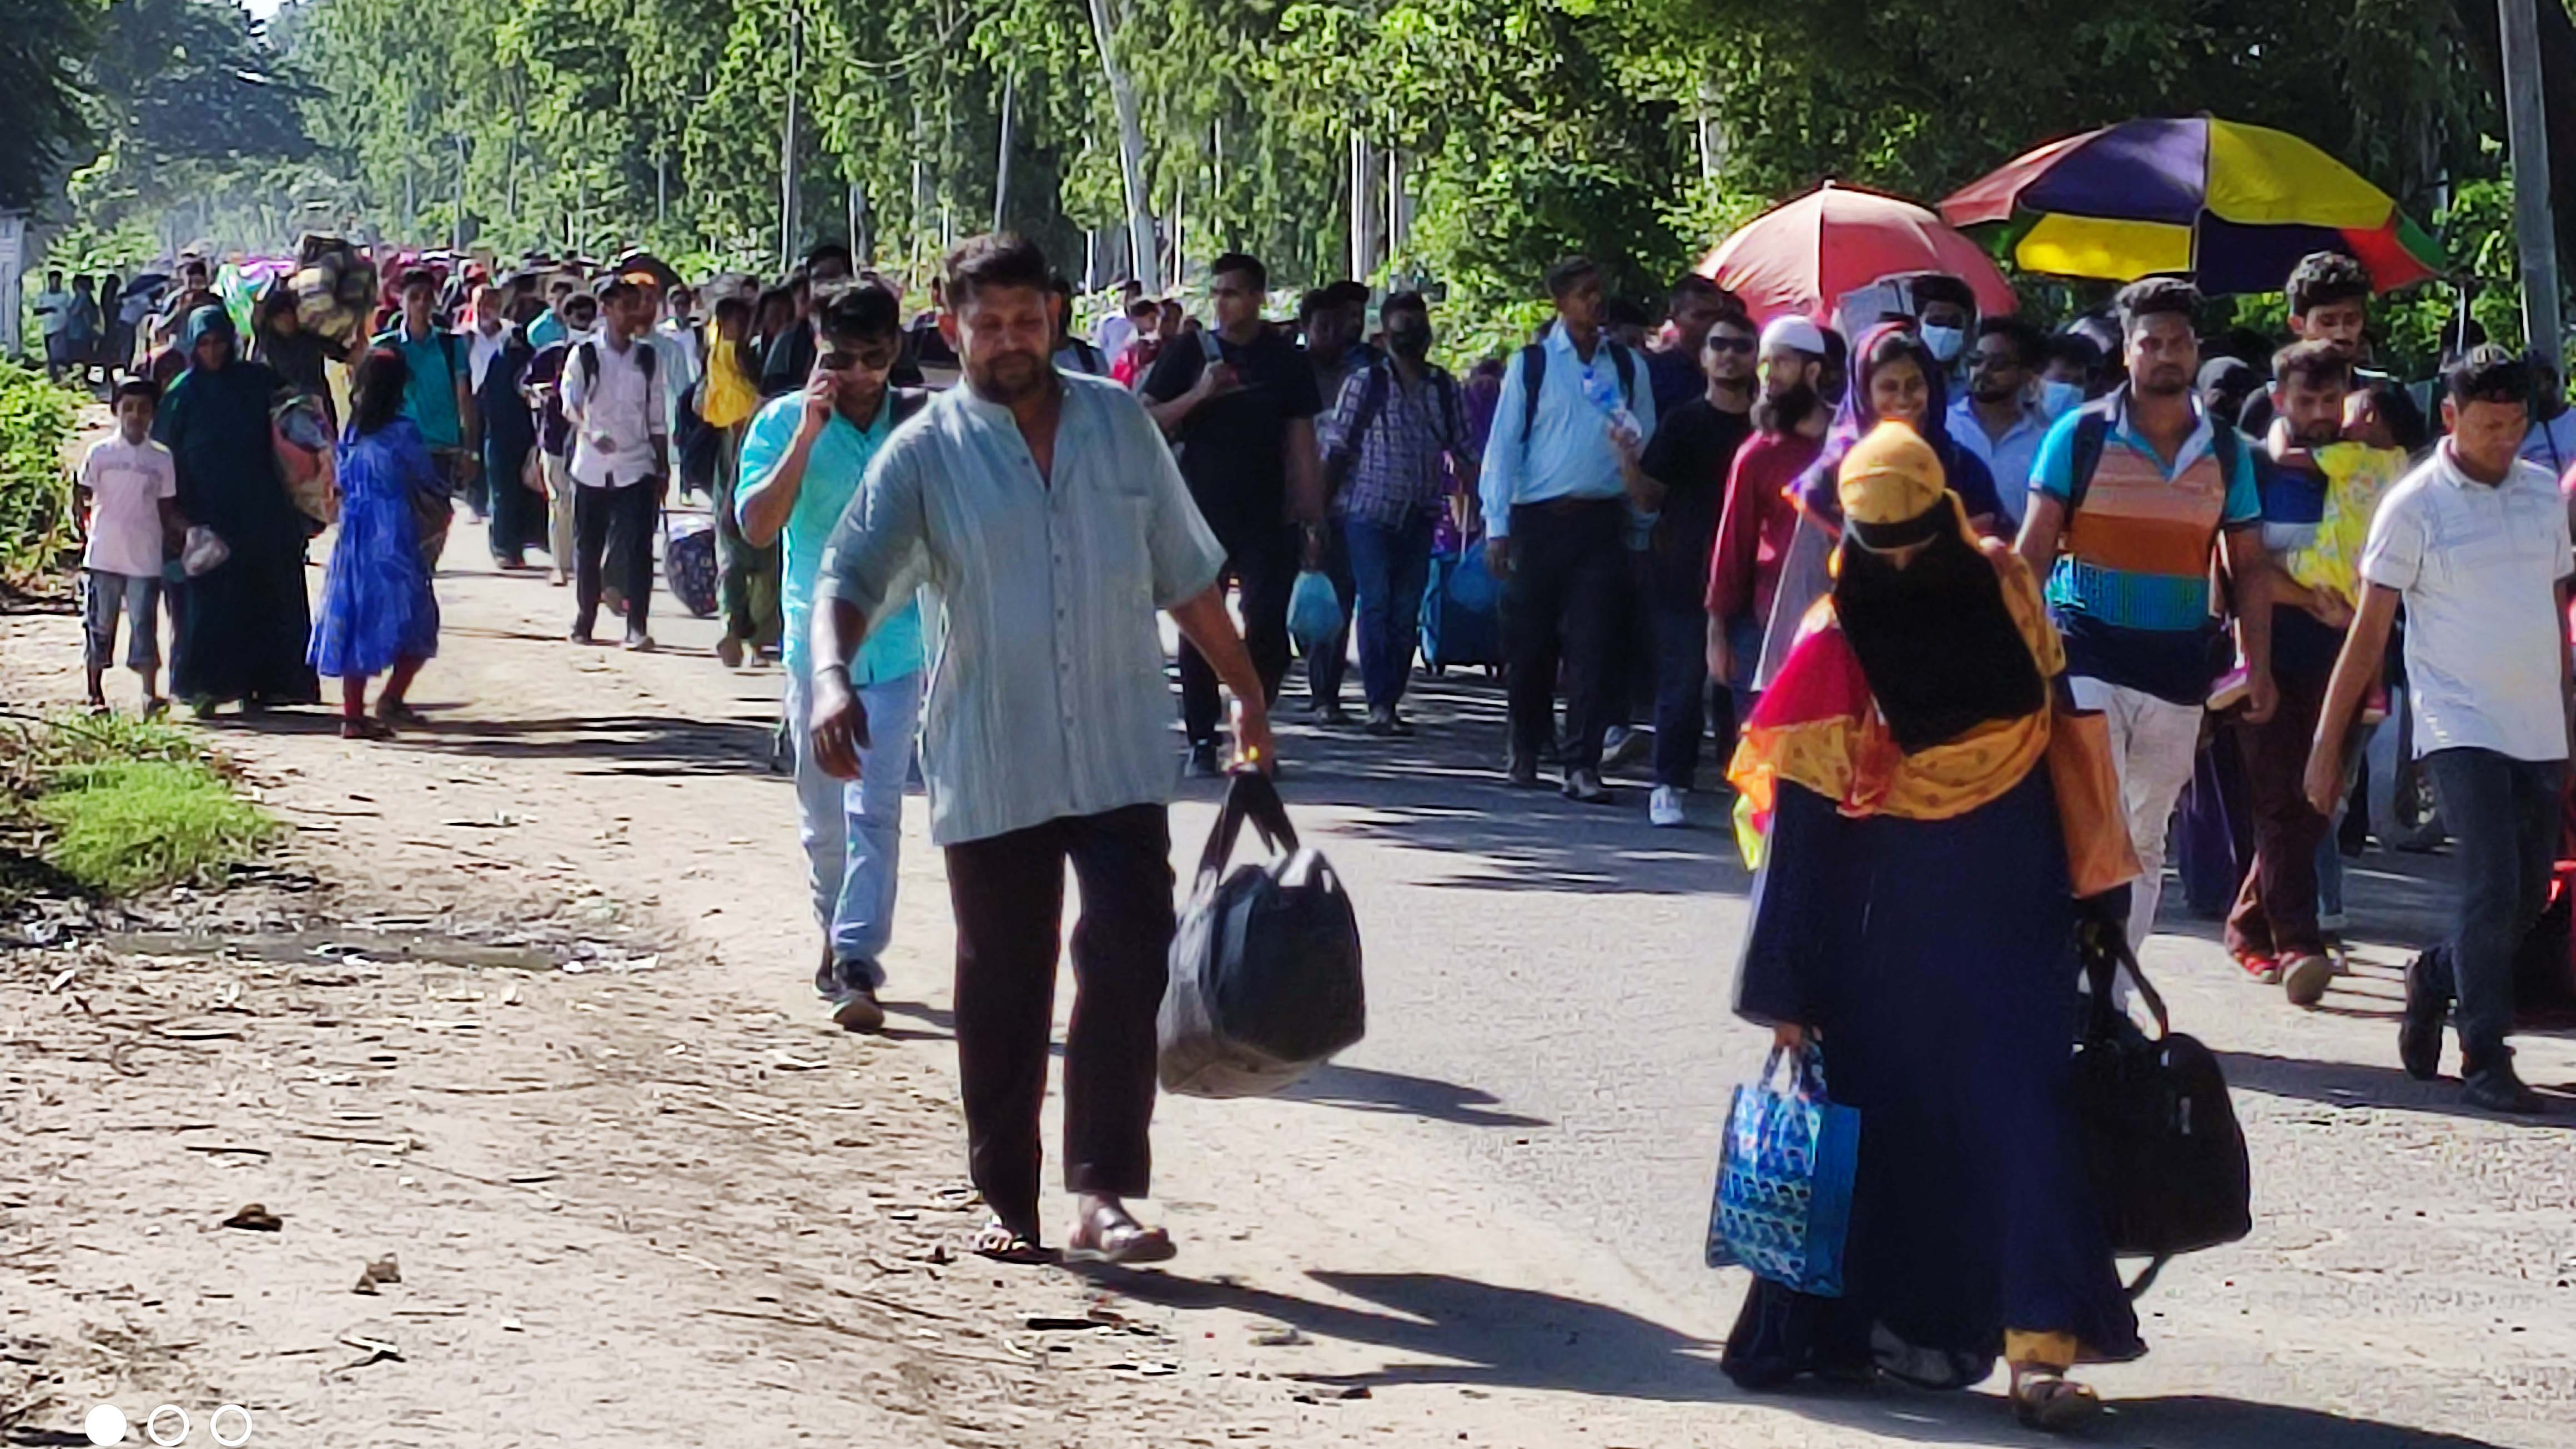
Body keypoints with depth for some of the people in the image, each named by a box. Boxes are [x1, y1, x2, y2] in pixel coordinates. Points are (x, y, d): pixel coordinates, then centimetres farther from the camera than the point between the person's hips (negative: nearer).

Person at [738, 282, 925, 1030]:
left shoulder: (921, 423, -1)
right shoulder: (782, 423, -4)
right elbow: (757, 527, -15)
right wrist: (806, 436, -21)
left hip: (897, 644, -1)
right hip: (816, 640, 1)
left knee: (874, 807, -11)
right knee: (822, 812, 13)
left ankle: (859, 963, -15)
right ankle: (837, 934, 33)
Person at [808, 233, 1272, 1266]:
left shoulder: (1120, 425, 8)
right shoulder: (926, 454, -1)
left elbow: (1186, 575, 17)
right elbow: (851, 577, -10)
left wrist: (1246, 690, 18)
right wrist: (832, 675, -30)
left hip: (1120, 756, 1)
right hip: (988, 770, -1)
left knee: (1129, 961, -11)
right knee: (1002, 988, 7)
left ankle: (1101, 1193, -9)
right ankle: (1005, 1199, 19)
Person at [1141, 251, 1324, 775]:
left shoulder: (1285, 360, 7)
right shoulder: (1188, 354, 5)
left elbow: (1301, 441, 8)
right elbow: (1147, 421, 0)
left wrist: (1311, 511, 3)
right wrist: (1199, 394, -15)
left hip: (1266, 516, 0)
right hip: (1201, 511, 0)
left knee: (1266, 625, -6)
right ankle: (1201, 739, 7)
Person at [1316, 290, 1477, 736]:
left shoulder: (1444, 388, 8)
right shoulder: (1364, 383, -2)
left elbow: (1464, 448, 12)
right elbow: (1335, 446, -2)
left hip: (1420, 516, 4)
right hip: (1369, 511, -4)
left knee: (1407, 611, 5)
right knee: (1376, 606, -9)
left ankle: (1391, 700, 12)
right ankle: (1379, 703, -11)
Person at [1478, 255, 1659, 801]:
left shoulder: (1627, 366, 9)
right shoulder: (1531, 365, 2)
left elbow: (1647, 444, 16)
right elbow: (1503, 445, 2)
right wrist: (1497, 527, -3)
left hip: (1601, 520, 1)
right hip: (1538, 519, -1)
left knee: (1592, 645, -5)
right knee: (1529, 641, 8)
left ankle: (1583, 765, -4)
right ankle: (1525, 748, 27)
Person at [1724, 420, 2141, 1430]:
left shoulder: (2002, 589, 0)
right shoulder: (1835, 643, -7)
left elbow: (2058, 726, 9)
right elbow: (1797, 820, -6)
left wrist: (2090, 884, 9)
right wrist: (1784, 987, -7)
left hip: (2007, 918, 1)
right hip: (1881, 932, -1)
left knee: (2022, 1118, -7)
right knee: (1887, 1124, 6)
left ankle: (2042, 1346, -11)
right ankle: (1862, 1323, 21)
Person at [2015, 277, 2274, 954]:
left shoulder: (2227, 453, 9)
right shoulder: (2080, 436, -1)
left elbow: (2248, 567, 12)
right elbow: (2035, 548, -1)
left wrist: (2257, 665, 4)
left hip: (2178, 669, 4)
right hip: (2088, 656, -4)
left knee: (2145, 844, 10)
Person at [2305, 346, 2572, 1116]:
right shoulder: (2414, 506, -6)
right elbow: (2369, 633, -4)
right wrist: (2326, 744, -6)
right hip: (2460, 727, -5)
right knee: (2492, 886, -14)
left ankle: (2435, 979, 35)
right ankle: (2484, 1059, -7)